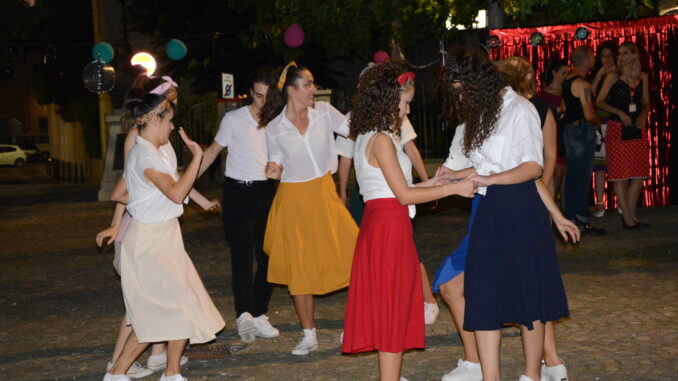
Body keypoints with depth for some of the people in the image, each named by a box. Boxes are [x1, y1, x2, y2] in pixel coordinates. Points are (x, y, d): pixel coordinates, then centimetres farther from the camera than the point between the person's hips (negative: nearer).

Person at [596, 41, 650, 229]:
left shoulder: (643, 77, 10)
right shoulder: (613, 76, -2)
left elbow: (646, 102, 15)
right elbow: (600, 102, -5)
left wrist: (644, 114, -5)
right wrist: (620, 113, -15)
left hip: (638, 128, 4)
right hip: (617, 129, -4)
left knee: (639, 174, 4)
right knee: (620, 173, -4)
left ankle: (631, 213, 14)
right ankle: (627, 216, 0)